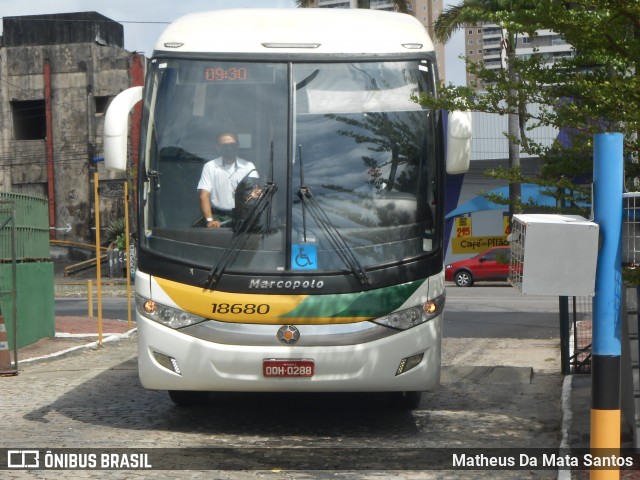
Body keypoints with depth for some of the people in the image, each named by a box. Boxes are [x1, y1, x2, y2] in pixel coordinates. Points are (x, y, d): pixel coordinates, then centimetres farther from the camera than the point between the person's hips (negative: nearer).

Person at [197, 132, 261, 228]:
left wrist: (253, 195, -31)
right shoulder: (210, 166, 4)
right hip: (217, 216, -1)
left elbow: (255, 190, -4)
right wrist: (210, 220, -20)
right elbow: (204, 196, -4)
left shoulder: (248, 166, 6)